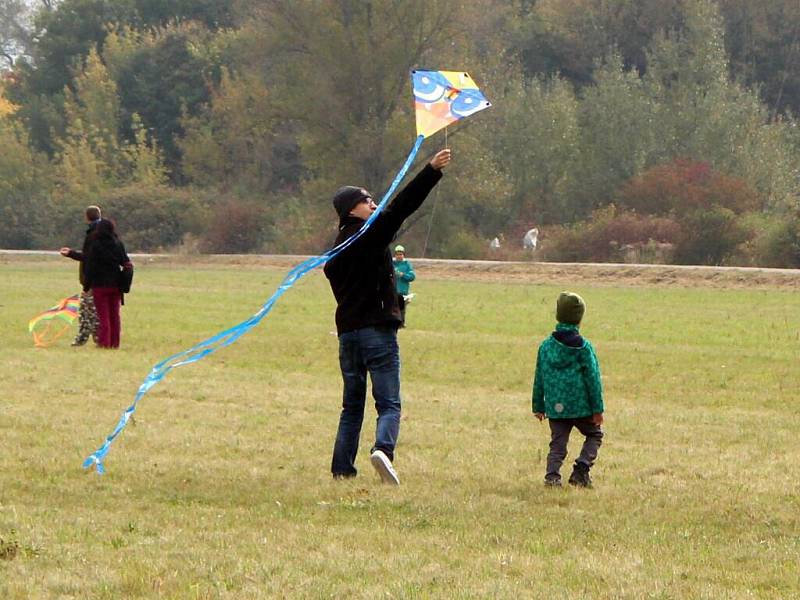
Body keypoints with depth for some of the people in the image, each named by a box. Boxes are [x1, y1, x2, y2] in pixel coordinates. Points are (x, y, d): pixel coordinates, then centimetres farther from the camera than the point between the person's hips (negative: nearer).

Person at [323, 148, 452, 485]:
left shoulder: (338, 246, 15)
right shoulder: (371, 234, -6)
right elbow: (401, 206, -15)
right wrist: (432, 171, -19)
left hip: (347, 331, 7)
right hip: (377, 329, -7)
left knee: (352, 406, 13)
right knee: (389, 404, -9)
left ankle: (342, 469, 7)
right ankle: (383, 448, -32)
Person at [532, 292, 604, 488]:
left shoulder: (546, 346, 4)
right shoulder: (583, 346, -7)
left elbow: (539, 378, 10)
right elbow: (593, 378, -6)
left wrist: (538, 406, 19)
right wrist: (597, 409, -2)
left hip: (555, 407, 3)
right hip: (580, 406, -3)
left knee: (558, 443, 9)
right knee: (594, 435, 16)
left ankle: (552, 474, -12)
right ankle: (581, 469, -2)